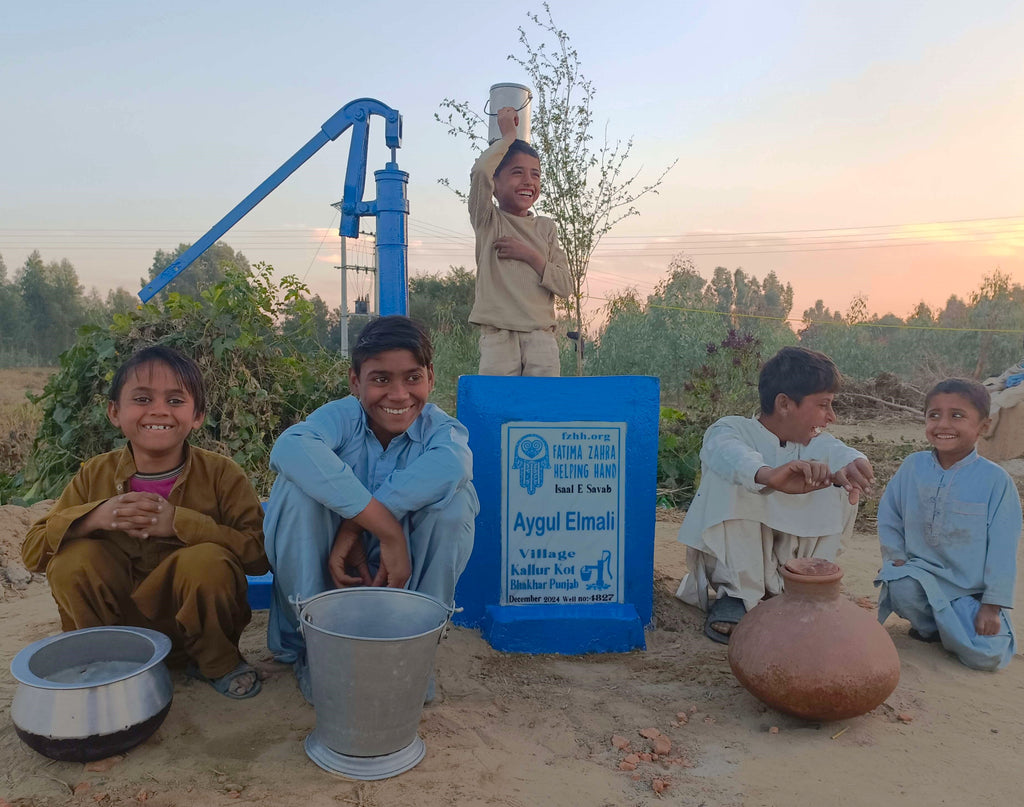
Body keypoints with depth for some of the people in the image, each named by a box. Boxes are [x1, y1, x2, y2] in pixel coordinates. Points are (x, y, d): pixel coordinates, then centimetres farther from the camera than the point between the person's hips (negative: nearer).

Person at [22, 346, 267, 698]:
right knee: (73, 558, -21)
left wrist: (179, 522, -32)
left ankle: (217, 662, -2)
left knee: (208, 560, -32)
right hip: (120, 620, 3)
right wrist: (95, 516, -24)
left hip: (194, 622, -2)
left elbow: (260, 552, -23)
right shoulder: (96, 474, -3)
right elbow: (32, 550, -4)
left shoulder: (220, 474, -13)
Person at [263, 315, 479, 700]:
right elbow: (290, 448, -40)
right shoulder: (341, 417, -15)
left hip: (406, 578, 1)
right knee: (298, 485, -26)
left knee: (455, 498, -25)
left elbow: (452, 463, -39)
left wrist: (354, 524, -42)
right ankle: (310, 644, -8)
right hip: (327, 571, 0)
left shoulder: (440, 428, -12)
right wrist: (386, 527, -44)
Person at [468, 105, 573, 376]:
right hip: (497, 336, -3)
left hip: (541, 337, 3)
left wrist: (530, 255, -5)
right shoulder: (488, 222, 5)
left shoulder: (545, 227, 15)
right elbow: (480, 173, -16)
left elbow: (565, 287, 8)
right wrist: (508, 135, -1)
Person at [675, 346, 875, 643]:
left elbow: (839, 451, -22)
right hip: (725, 559, -4)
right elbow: (730, 454, -41)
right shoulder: (731, 429, -16)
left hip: (784, 558, 5)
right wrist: (769, 475, -64)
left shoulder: (814, 443, 2)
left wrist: (853, 463, -48)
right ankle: (737, 597, -20)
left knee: (842, 487, -12)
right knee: (731, 478, -30)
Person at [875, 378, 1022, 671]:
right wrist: (897, 560, -7)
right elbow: (889, 519, 5)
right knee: (901, 587, -32)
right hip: (922, 572, 1)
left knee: (987, 657, -17)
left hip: (972, 589, -1)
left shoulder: (995, 480, -11)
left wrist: (992, 605, -10)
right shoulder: (913, 467, -5)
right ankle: (929, 625, 5)